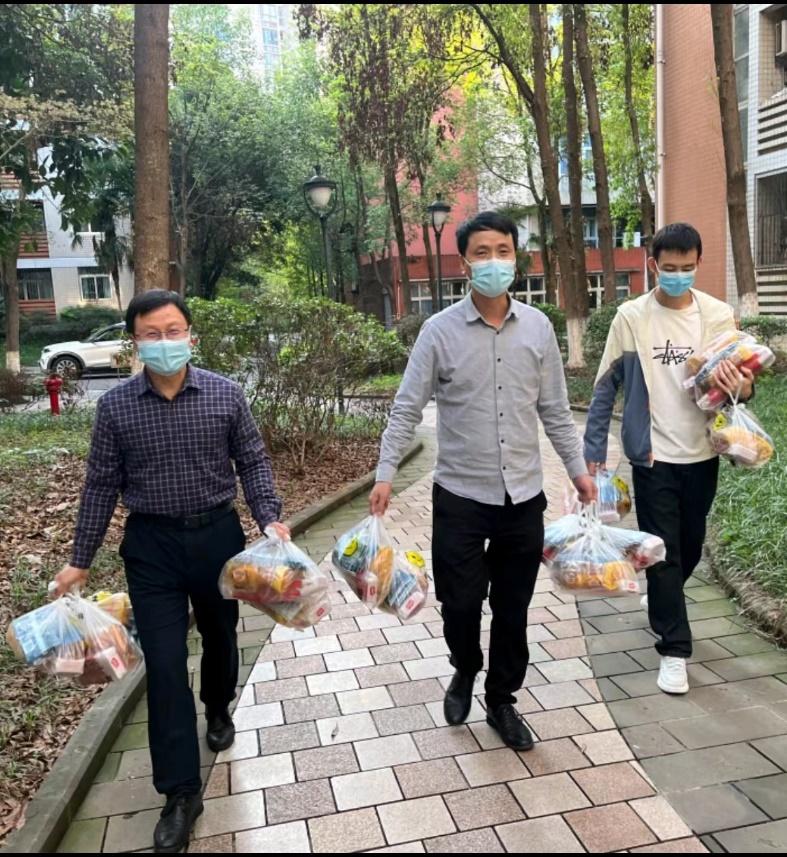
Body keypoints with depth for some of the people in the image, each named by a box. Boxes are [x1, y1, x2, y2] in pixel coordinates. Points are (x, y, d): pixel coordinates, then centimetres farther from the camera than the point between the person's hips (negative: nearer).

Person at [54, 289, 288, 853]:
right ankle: (182, 792, 11)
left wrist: (271, 518, -15)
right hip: (151, 545, 0)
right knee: (165, 663, -1)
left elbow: (253, 462, -1)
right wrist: (80, 560, 3)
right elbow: (102, 485, 1)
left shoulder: (226, 394, -7)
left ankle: (219, 711, 51)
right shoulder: (115, 406, -6)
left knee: (220, 637, 20)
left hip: (218, 535, 1)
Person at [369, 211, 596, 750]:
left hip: (524, 496, 2)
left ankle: (502, 701, 34)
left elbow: (555, 410, 10)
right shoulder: (440, 330, -6)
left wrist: (578, 468, 9)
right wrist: (386, 473, -11)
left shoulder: (538, 327, 2)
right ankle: (466, 671, 39)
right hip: (460, 496, -2)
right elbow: (407, 409, -4)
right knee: (460, 604, 6)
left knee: (513, 609, 12)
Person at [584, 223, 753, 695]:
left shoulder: (719, 315, -1)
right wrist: (594, 448, -8)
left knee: (691, 544, 18)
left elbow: (739, 380, 6)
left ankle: (663, 598, 47)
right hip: (653, 455, -3)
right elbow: (607, 386, -3)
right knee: (663, 550, 1)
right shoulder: (631, 317, -6)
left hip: (702, 454, 3)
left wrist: (744, 387, -19)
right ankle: (674, 649, 13)